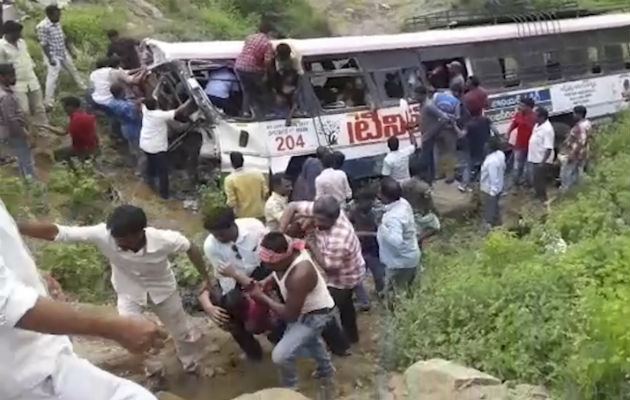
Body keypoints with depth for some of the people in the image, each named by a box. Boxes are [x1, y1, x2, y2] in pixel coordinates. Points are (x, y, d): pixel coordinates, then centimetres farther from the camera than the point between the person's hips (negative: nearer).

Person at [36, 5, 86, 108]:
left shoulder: (58, 23, 3)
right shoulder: (43, 26, -22)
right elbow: (44, 44, -20)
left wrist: (71, 51, 15)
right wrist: (50, 59, -22)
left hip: (63, 53, 8)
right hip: (53, 56, -8)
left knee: (73, 70, 23)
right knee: (52, 76, -7)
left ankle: (84, 88, 44)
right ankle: (48, 101, 1)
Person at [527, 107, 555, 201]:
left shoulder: (547, 129, -26)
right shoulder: (537, 125, 3)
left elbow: (549, 148, -27)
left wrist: (543, 162, -27)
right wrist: (530, 155, 20)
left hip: (541, 160, -9)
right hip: (534, 158, 9)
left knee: (540, 179, 4)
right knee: (535, 178, 21)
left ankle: (542, 197, 20)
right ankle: (538, 194, 38)